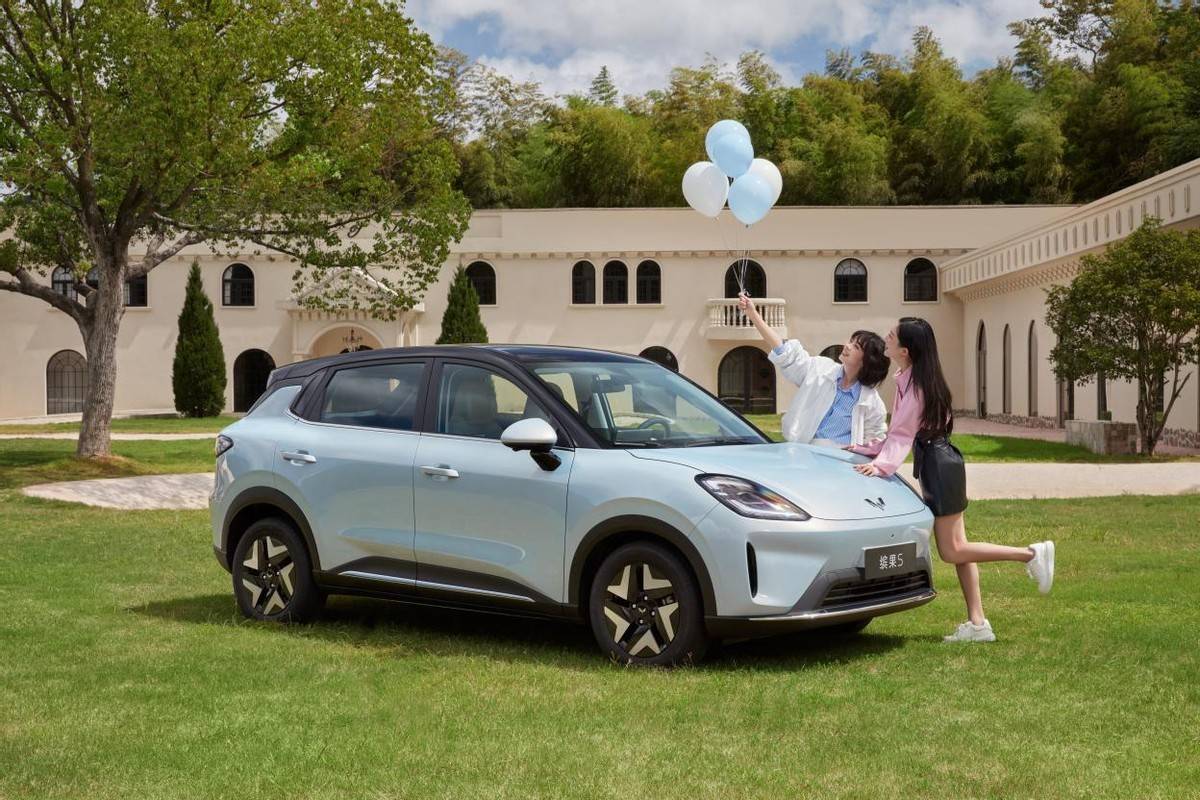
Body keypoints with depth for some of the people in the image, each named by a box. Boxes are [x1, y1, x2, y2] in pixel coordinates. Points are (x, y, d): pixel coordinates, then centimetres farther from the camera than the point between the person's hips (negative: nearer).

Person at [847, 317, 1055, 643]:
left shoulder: (913, 384, -15)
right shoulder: (911, 379, 14)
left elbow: (902, 434, -22)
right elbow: (901, 432, 18)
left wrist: (882, 464, -33)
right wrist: (865, 449, 17)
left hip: (938, 465, -10)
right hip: (940, 461, 10)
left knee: (952, 551, -5)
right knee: (957, 548, 8)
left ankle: (1031, 554, -5)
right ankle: (977, 623, 8)